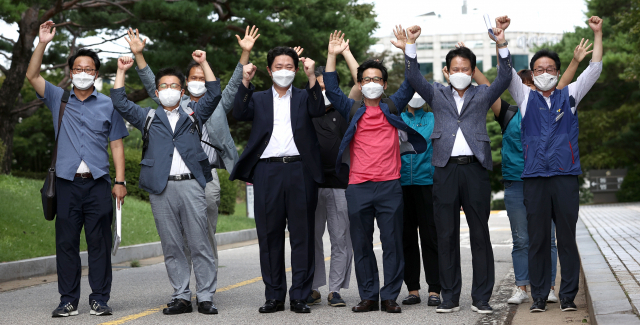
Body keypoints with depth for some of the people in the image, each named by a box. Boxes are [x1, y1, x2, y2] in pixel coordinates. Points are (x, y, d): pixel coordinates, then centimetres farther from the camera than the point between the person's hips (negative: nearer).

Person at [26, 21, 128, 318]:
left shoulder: (108, 105, 10)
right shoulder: (58, 99, 12)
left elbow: (116, 145, 9)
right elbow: (32, 76, 0)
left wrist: (120, 181, 0)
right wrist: (43, 43, -10)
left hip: (98, 183, -1)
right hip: (67, 183, 1)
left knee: (100, 243, 0)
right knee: (66, 243, 2)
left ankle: (100, 299, 7)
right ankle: (68, 301, 9)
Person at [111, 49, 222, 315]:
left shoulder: (193, 115, 17)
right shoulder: (148, 118, 18)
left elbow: (213, 95, 7)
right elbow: (120, 103, 11)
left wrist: (203, 63, 4)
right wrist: (121, 72, 8)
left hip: (191, 185, -1)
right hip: (161, 189, 1)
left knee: (200, 244, -2)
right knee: (171, 247, 3)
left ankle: (206, 297, 1)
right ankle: (181, 297, 9)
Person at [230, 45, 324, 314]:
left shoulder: (303, 97, 15)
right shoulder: (258, 99, 17)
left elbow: (318, 110, -6)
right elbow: (240, 113, -1)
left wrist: (311, 76, -17)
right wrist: (245, 81, -12)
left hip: (300, 171, -1)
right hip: (267, 172, 1)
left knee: (302, 235, 0)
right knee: (269, 235, 3)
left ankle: (300, 296, 5)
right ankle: (274, 296, 10)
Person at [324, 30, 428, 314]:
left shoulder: (392, 107, 12)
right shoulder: (352, 111, 12)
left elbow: (410, 84, 5)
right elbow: (332, 90, 3)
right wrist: (332, 56, -5)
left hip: (389, 186, -1)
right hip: (358, 187, 1)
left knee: (392, 243, -1)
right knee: (361, 245, 4)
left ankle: (390, 297, 5)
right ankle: (369, 297, 12)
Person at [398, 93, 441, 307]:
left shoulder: (434, 119, 11)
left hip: (427, 182, -2)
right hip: (402, 183, 2)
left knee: (430, 237, -4)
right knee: (406, 237, 4)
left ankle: (434, 289, -1)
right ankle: (413, 289, 10)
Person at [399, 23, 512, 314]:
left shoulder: (482, 95, 13)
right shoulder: (437, 95, 14)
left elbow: (504, 80, -1)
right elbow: (414, 79, 1)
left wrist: (502, 47, -13)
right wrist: (410, 46, -9)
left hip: (475, 169, -1)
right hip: (446, 170, 1)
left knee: (480, 235, 1)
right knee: (446, 236, 3)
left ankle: (481, 298, 5)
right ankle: (450, 297, 10)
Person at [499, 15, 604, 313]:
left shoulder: (569, 95, 14)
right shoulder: (526, 97, 13)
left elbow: (594, 69, 9)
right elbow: (506, 71, 5)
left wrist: (597, 34, 3)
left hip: (565, 176, 0)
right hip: (534, 177, 0)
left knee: (567, 238, 2)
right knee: (537, 239, 2)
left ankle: (568, 296, 8)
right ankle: (539, 296, 9)